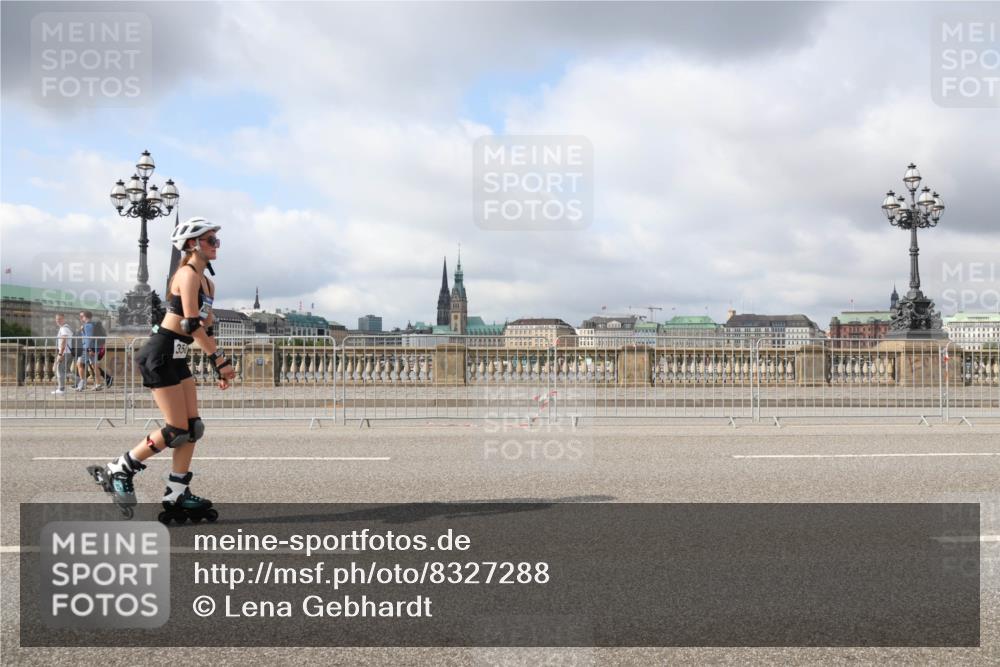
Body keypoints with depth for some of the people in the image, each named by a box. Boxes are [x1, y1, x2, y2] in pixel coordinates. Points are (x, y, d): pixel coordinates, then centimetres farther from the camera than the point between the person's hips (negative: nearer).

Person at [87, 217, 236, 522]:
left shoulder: (207, 283, 16)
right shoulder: (188, 274, -13)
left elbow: (207, 330, 19)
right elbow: (191, 324, -20)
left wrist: (219, 369, 15)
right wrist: (221, 360, -19)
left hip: (177, 358, 9)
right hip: (159, 355, -9)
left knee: (193, 428, 5)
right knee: (177, 431, -7)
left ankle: (176, 496, 11)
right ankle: (118, 471, 8)